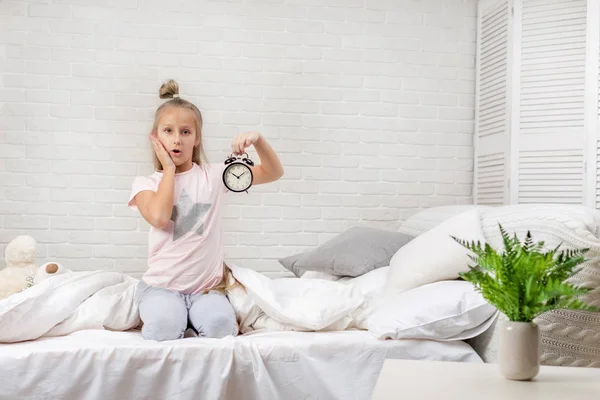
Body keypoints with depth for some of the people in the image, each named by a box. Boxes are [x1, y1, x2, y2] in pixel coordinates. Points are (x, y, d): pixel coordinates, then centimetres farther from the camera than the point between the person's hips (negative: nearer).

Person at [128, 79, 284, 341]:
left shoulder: (213, 175, 3)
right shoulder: (146, 183, 1)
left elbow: (273, 173, 1)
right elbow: (159, 217, -21)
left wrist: (258, 139, -18)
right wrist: (169, 169, -9)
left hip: (207, 285, 1)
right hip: (162, 285, 0)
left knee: (220, 327, -30)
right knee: (164, 329, -30)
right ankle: (156, 311, 3)